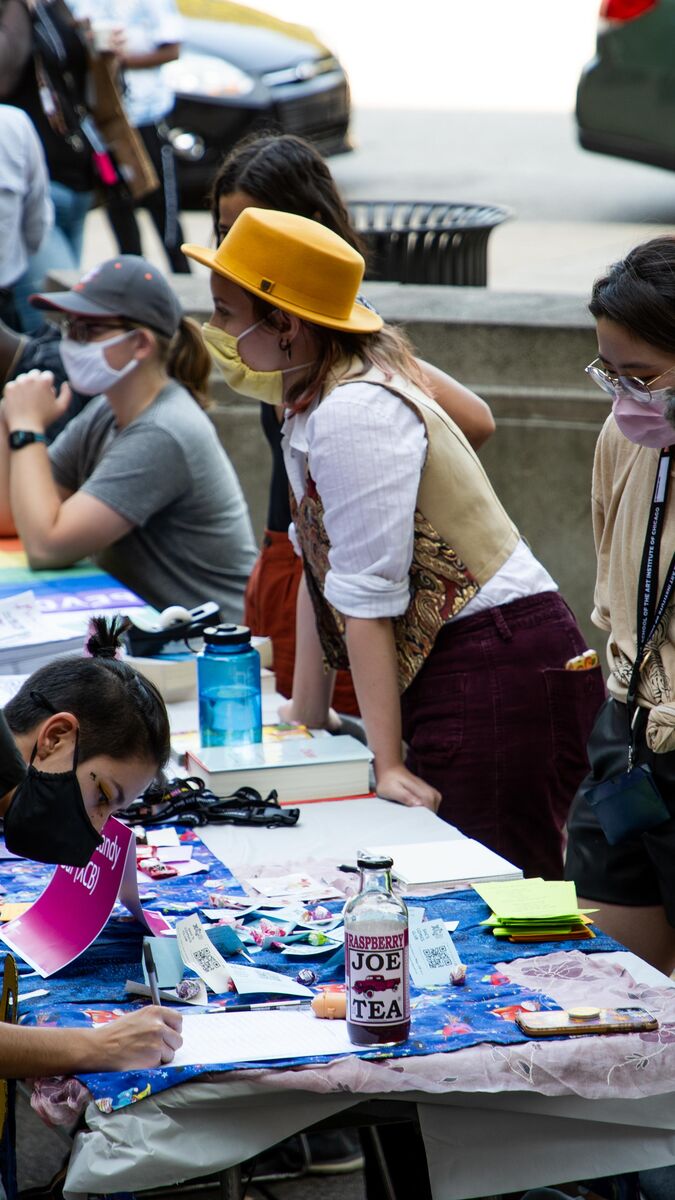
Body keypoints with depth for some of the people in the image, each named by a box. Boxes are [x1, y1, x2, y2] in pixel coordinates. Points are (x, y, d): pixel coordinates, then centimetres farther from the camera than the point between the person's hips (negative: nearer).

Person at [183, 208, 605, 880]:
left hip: (499, 673, -10)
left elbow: (368, 598, -20)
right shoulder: (313, 402, 11)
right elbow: (319, 565, 17)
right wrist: (304, 717, 18)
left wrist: (388, 765, -19)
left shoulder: (356, 415, -20)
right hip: (446, 670, 10)